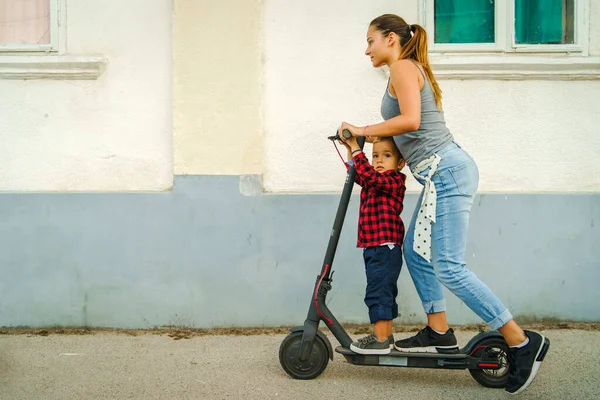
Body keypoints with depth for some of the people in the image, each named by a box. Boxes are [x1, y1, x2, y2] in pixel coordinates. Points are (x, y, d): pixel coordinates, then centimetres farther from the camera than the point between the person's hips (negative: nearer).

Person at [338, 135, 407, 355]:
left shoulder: (394, 181, -12)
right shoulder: (374, 182, 15)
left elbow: (368, 175, -28)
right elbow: (357, 174, 30)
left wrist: (356, 148, -26)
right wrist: (350, 149, 17)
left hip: (385, 248, -10)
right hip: (373, 248, 10)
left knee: (378, 292, -10)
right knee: (384, 293, 17)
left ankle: (381, 340, -7)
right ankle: (385, 335, 27)